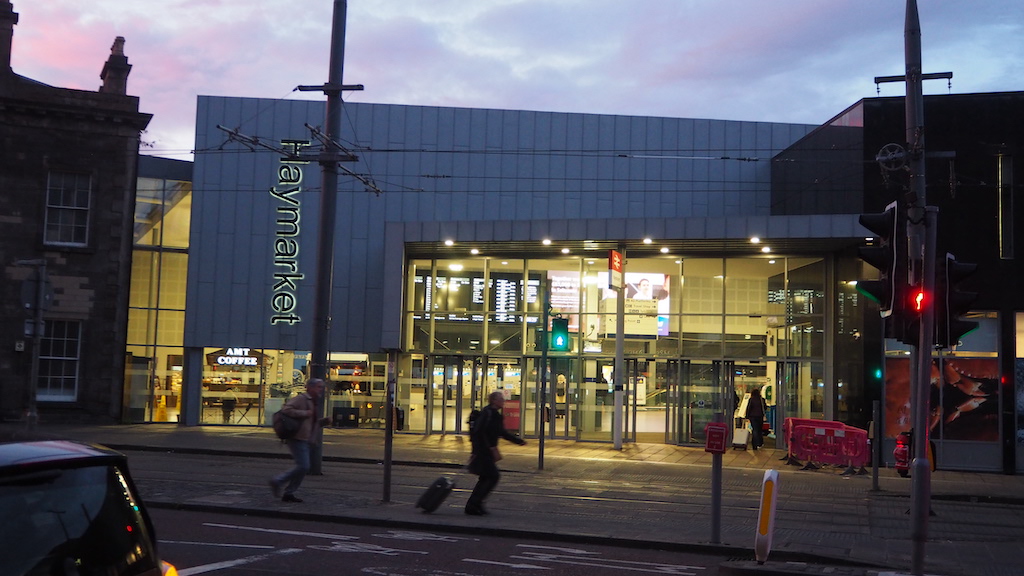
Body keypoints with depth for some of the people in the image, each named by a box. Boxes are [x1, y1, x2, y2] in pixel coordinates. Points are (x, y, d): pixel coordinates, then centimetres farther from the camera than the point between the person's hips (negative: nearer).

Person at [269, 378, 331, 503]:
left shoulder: (314, 402, 20)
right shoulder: (301, 399, -10)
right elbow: (286, 409, -22)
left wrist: (324, 421, 12)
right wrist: (304, 413, -21)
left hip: (305, 440, 10)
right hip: (298, 438, -10)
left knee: (303, 467, 9)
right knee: (303, 466, -14)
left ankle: (288, 493, 16)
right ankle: (278, 481, 0)